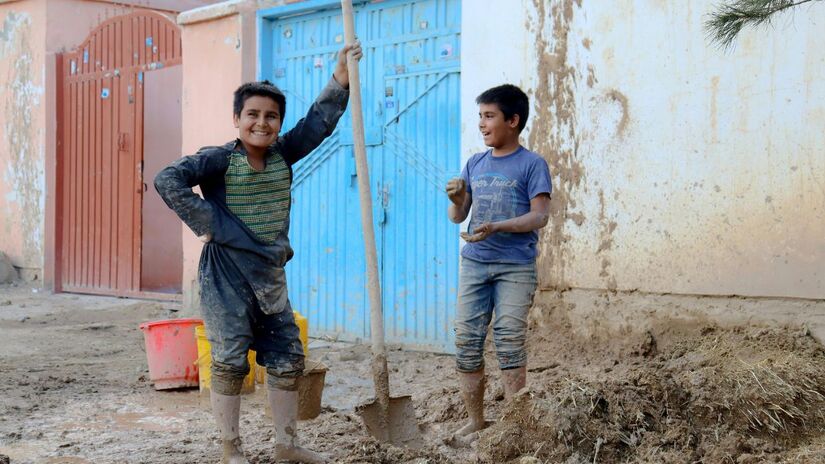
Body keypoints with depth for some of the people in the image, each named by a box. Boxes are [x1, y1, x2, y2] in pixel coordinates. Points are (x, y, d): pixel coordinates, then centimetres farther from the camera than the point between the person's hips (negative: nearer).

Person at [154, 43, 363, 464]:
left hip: (270, 278, 6)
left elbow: (319, 123, 3)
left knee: (288, 360, 10)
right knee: (230, 363, -1)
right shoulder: (220, 159, -11)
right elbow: (167, 180, -21)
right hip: (226, 278, -6)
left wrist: (340, 79, -7)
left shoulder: (283, 155, 6)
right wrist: (204, 222, -20)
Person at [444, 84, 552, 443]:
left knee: (509, 342, -9)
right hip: (474, 264, 5)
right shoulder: (475, 164, 13)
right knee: (467, 340, 3)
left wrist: (496, 227, -23)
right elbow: (458, 217, 14)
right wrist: (456, 199, -9)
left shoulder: (532, 164, -3)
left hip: (515, 268, -5)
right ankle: (475, 421, 12)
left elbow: (539, 215, -11)